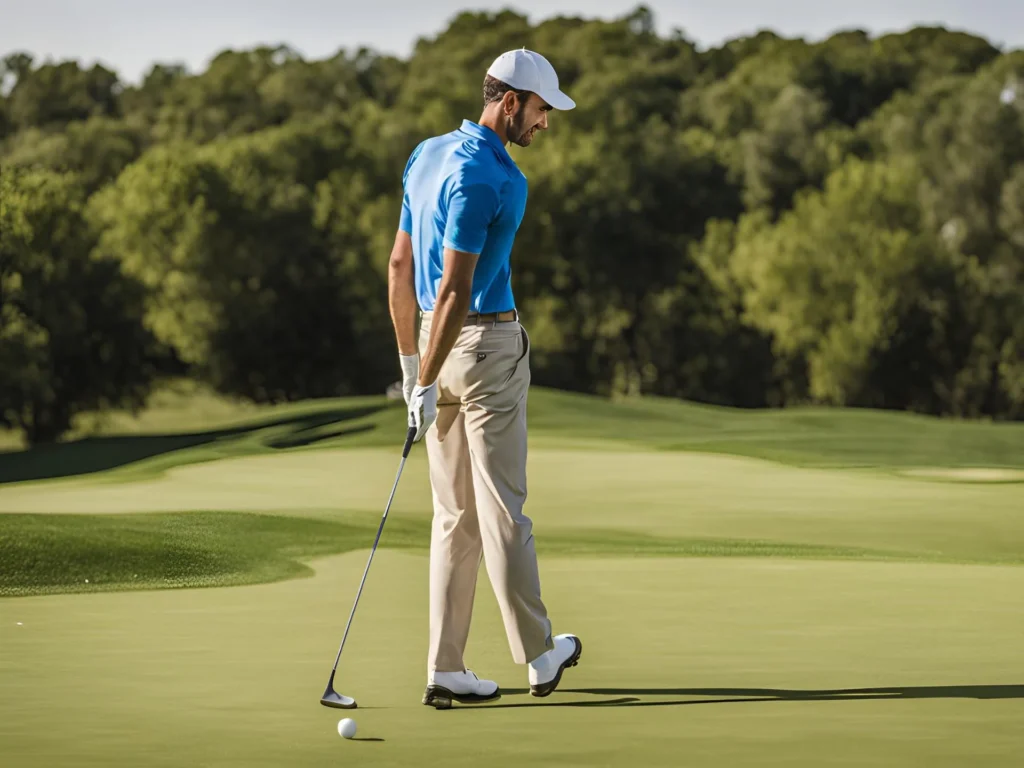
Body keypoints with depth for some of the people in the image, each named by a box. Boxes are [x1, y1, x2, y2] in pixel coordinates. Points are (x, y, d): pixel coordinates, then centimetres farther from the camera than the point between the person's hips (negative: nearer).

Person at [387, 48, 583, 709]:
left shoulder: (427, 156, 10)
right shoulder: (484, 177, -19)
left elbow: (401, 264, 14)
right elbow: (454, 288, -22)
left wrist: (410, 359, 19)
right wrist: (427, 384, -21)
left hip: (436, 345, 8)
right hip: (486, 343, -8)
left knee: (455, 516, 9)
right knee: (502, 509, 1)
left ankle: (447, 670, 6)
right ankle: (539, 656, 13)